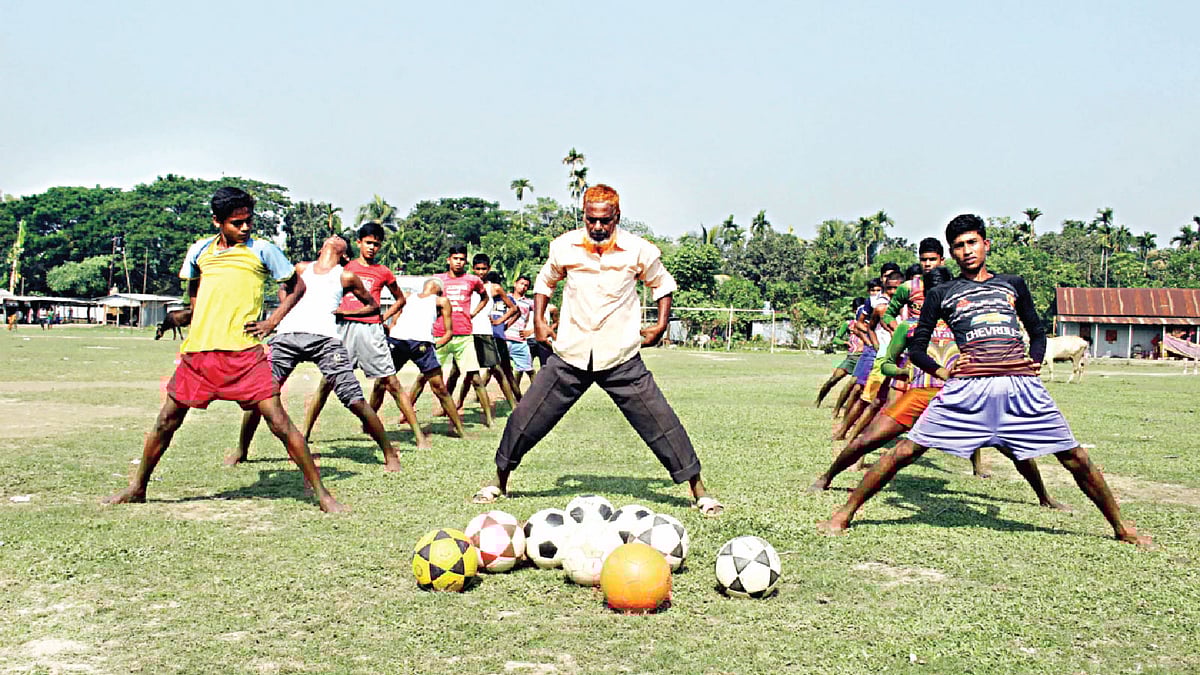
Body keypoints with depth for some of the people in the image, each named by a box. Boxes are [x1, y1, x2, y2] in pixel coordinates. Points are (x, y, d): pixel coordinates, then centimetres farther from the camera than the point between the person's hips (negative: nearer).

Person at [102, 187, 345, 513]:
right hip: (198, 351, 4)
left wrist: (271, 322, 0)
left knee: (278, 421, -12)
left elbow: (296, 286, 10)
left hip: (244, 352, -4)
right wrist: (196, 321, 18)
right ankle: (137, 488, 30)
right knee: (167, 420, 10)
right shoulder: (199, 250, 13)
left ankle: (322, 494, -7)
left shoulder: (262, 250, 2)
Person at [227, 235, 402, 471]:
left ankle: (389, 453, 0)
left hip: (324, 337, -3)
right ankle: (241, 451, 21)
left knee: (355, 401, -11)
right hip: (287, 334, 3)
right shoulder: (301, 268, 26)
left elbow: (373, 306, 24)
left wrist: (344, 312, 10)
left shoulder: (346, 276, 17)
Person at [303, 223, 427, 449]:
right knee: (327, 382, 0)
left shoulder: (383, 272, 12)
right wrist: (334, 309, 2)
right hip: (344, 327, 1)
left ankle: (419, 435, -6)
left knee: (391, 383, -6)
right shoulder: (345, 267, 14)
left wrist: (384, 317, 10)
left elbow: (400, 299, 24)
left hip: (371, 330, -1)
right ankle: (305, 433, 7)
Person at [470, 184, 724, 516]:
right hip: (571, 355, 1)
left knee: (661, 423, -3)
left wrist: (661, 324, 4)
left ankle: (698, 489, 12)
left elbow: (661, 283, 14)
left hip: (622, 358, -1)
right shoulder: (564, 246, -2)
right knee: (526, 418, 2)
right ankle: (500, 479, 24)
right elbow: (545, 281, 19)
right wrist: (539, 320, 9)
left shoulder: (639, 250, -6)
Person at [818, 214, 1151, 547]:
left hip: (1022, 386, 2)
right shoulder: (941, 294, 15)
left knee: (1075, 459, 3)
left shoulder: (1013, 284, 21)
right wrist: (940, 372, -4)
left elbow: (1037, 333, 28)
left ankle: (1121, 527, 24)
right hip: (967, 387, -2)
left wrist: (1035, 360, 8)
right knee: (907, 449, -10)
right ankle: (844, 513, -1)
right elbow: (916, 348, 14)